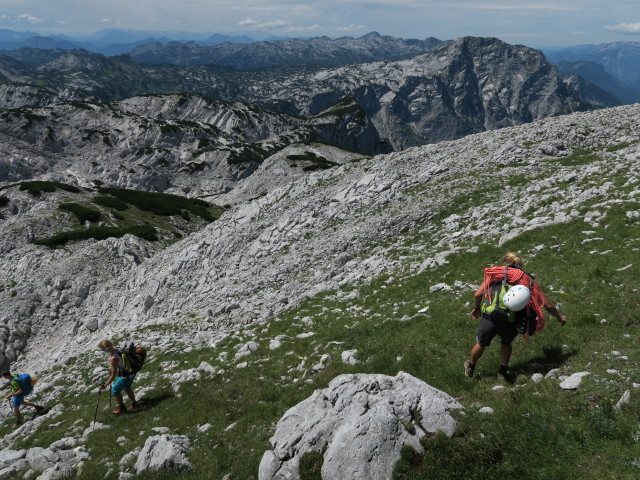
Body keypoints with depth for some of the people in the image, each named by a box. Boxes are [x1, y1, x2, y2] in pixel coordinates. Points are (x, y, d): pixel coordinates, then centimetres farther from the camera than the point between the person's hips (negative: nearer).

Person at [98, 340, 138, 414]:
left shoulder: (113, 358, -32)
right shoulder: (116, 349, -7)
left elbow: (113, 376, -26)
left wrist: (104, 386, -19)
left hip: (125, 376, -9)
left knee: (115, 390, 14)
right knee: (127, 388, 33)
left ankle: (121, 407, 31)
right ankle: (134, 403, 48)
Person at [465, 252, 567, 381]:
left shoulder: (495, 274, 13)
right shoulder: (529, 280, 16)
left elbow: (477, 294, 4)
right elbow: (548, 304, 17)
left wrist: (477, 308, 23)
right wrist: (560, 318, 34)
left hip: (490, 317, 0)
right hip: (511, 323, 0)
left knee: (481, 343, 28)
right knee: (506, 343, 35)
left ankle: (470, 368, 49)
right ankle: (502, 372, 37)